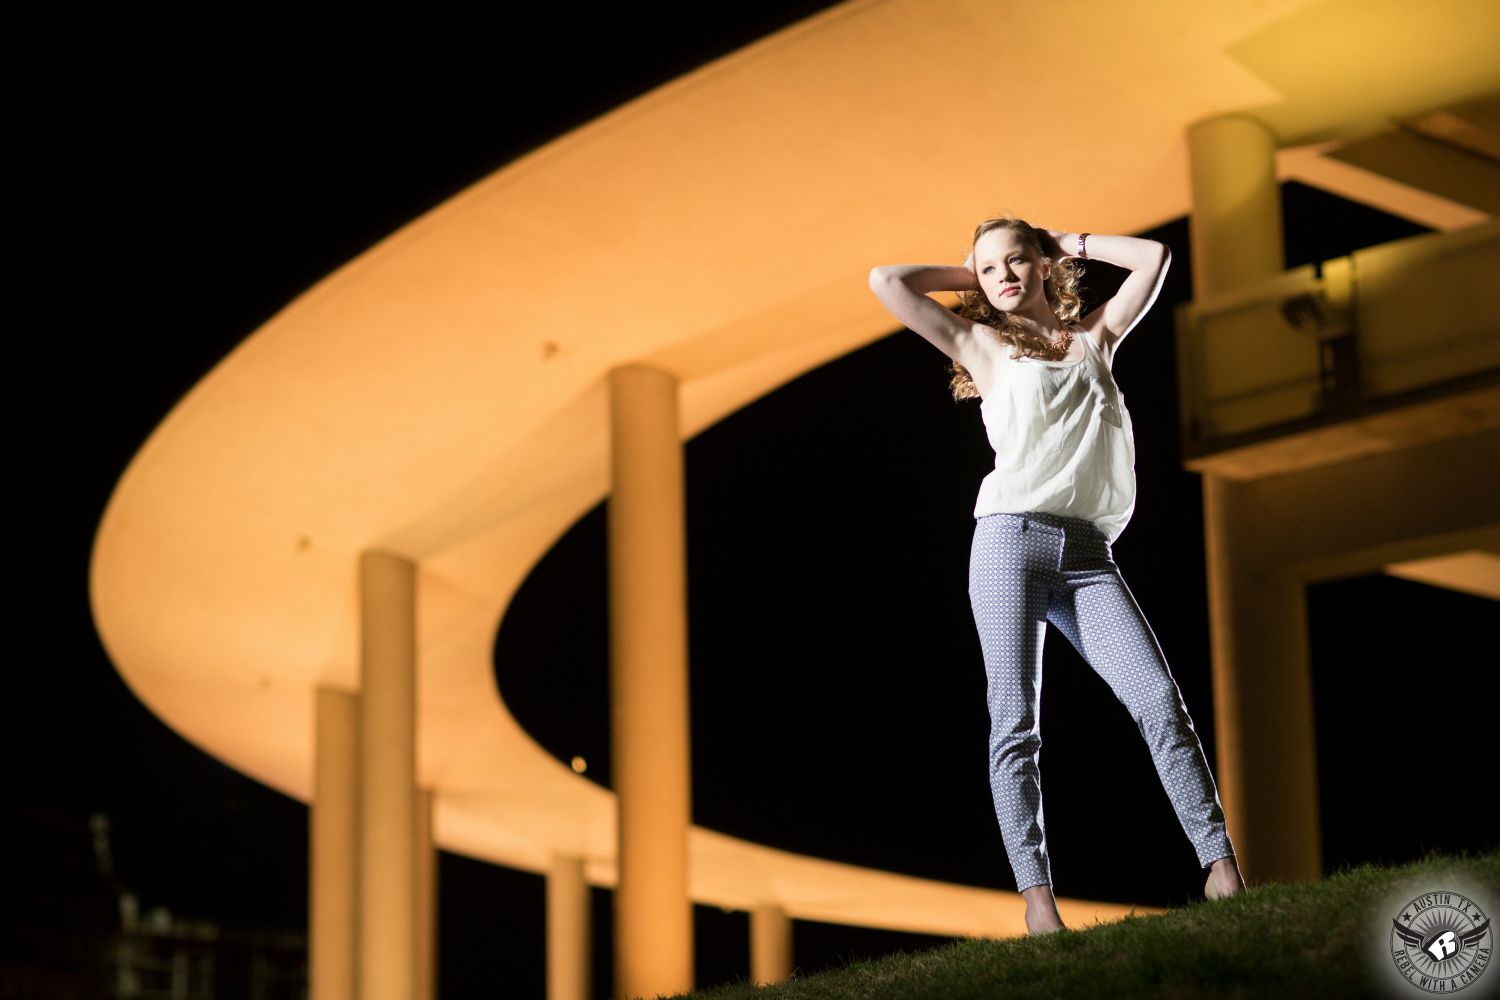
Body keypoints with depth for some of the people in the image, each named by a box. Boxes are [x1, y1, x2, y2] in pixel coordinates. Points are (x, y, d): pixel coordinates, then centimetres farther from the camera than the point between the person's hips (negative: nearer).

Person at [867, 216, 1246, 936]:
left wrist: (1072, 245, 25)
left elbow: (1153, 256, 21)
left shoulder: (1095, 338, 21)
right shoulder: (983, 345, 14)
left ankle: (1220, 864, -13)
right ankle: (1037, 896, -14)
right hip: (1011, 541, -2)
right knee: (1016, 725, -10)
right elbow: (886, 282, 8)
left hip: (1088, 555, 2)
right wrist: (968, 276, 19)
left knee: (1160, 700, -12)